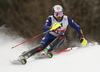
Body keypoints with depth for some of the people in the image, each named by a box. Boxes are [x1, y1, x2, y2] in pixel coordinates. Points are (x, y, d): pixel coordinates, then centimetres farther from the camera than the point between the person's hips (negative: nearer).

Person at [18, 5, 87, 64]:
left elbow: (77, 28, -5)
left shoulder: (67, 19, -13)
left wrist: (82, 38, -12)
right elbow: (45, 28, -33)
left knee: (62, 36, -34)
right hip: (50, 36, -2)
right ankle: (24, 55, -35)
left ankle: (48, 50, -40)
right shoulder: (50, 18, -18)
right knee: (41, 46, -30)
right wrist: (52, 28, -52)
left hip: (58, 40, 2)